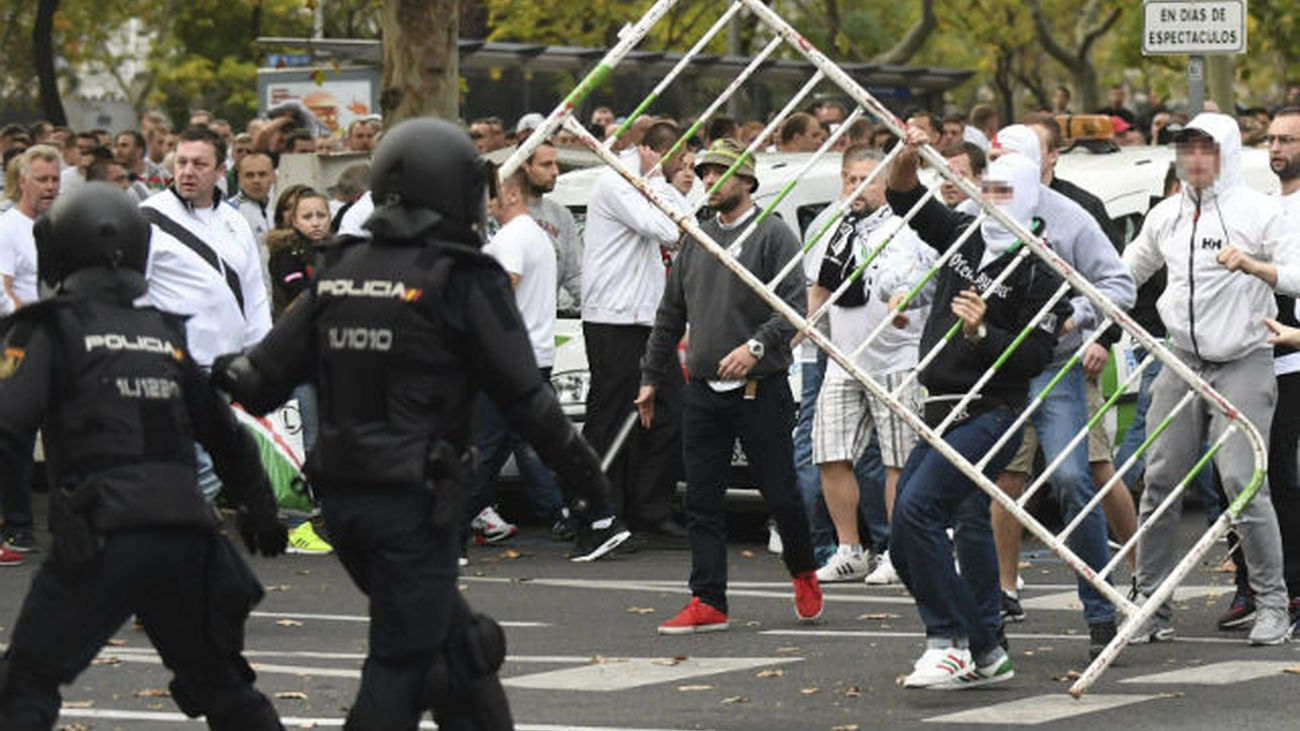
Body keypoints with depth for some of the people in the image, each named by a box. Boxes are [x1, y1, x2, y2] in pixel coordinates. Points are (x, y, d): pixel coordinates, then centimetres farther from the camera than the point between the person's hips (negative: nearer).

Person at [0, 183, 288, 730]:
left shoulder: (49, 332, 3)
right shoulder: (166, 335, 18)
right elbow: (227, 434, 25)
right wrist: (259, 511, 37)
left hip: (99, 540, -5)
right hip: (186, 534, 5)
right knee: (220, 685, 20)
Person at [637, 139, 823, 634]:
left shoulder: (773, 235, -4)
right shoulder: (695, 240, 15)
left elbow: (794, 307, -12)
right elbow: (670, 315, 21)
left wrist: (756, 346, -26)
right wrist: (651, 378, 19)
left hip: (761, 389, -5)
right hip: (703, 392, 6)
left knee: (779, 493, 2)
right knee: (702, 501, 2)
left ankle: (803, 573, 26)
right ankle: (708, 603, 4)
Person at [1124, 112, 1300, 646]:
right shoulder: (1165, 216, 12)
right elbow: (1126, 272, 25)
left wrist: (1253, 267, -28)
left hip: (1244, 362, -5)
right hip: (1182, 362, 5)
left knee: (1242, 479, -14)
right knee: (1159, 481, 0)